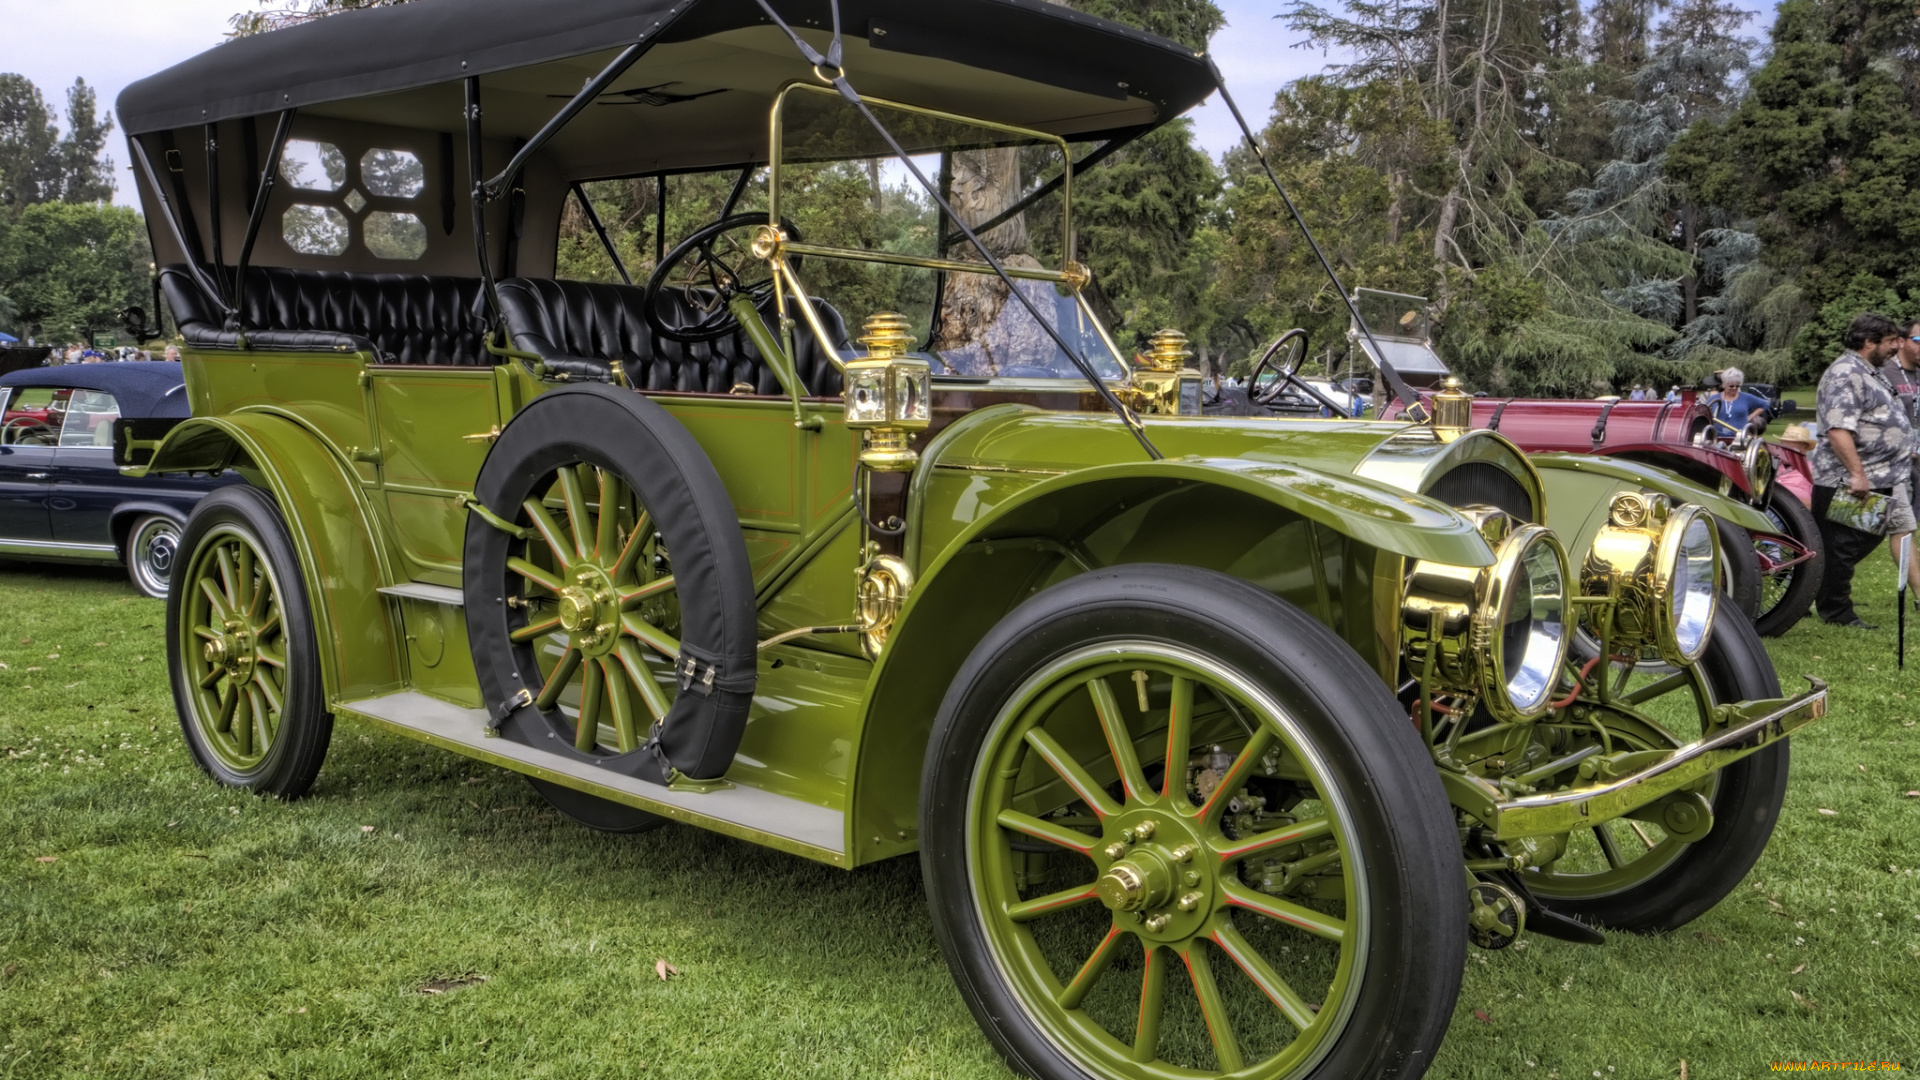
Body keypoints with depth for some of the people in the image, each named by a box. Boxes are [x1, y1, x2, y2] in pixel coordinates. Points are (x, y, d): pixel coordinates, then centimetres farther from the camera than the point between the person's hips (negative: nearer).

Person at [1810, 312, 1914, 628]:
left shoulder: (1869, 373, 16)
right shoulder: (1846, 374, -18)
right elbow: (1838, 428, -27)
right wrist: (1857, 474, -30)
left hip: (1880, 480, 11)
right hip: (1846, 483, -11)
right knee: (1842, 547, -1)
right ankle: (1835, 611, 8)